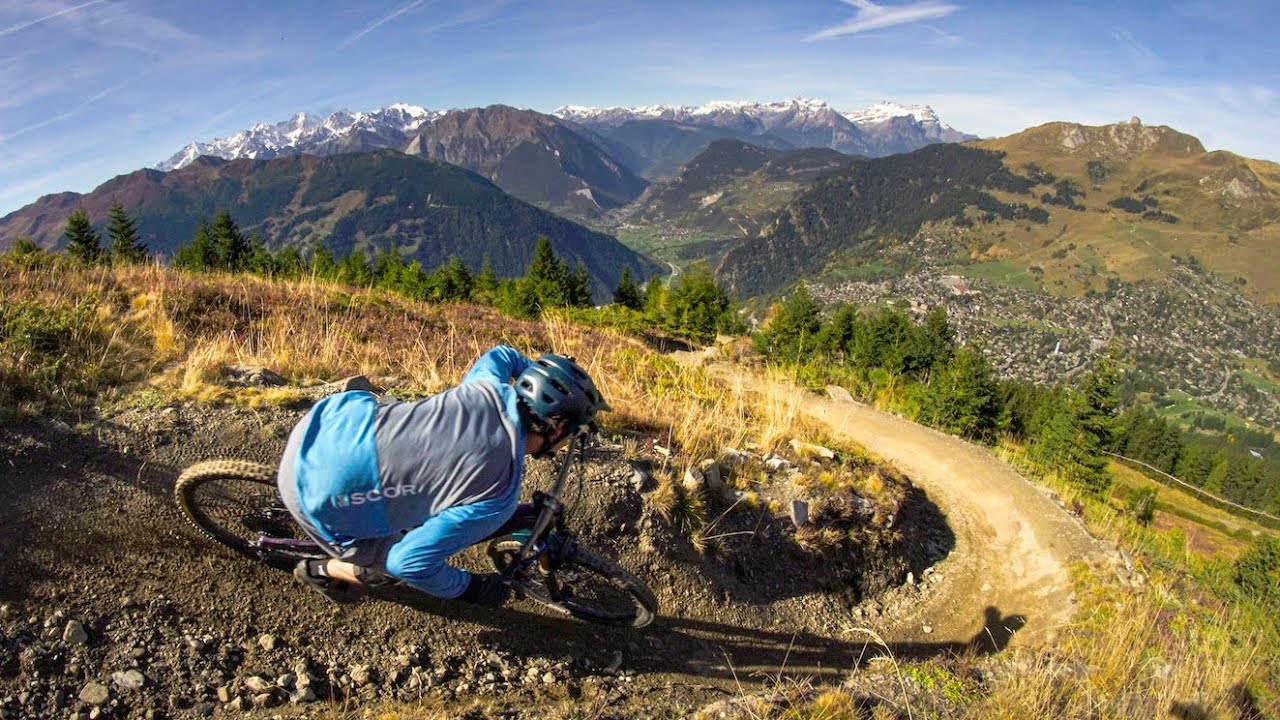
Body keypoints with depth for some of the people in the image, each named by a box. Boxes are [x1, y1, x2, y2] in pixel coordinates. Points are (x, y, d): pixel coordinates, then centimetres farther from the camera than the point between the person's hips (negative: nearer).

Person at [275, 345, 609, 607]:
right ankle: (321, 571, 35)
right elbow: (409, 562, -21)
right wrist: (470, 587, -5)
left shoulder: (491, 387, -5)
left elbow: (503, 354, 19)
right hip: (320, 496, -6)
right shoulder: (497, 500, -22)